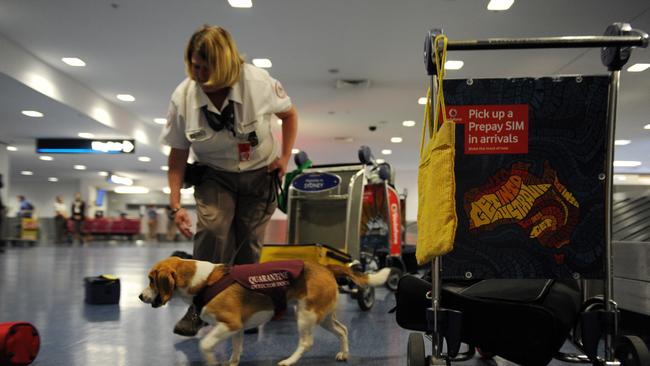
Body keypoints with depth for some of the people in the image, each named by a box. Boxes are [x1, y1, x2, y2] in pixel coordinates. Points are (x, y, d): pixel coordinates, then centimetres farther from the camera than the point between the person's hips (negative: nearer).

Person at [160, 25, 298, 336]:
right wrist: (175, 204, -12)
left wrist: (285, 156, -5)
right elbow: (178, 153, -8)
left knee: (249, 243, 1)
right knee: (211, 229, -24)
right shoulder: (182, 97, -17)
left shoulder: (259, 82, -21)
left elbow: (289, 114, 0)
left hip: (259, 174, 0)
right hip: (214, 175, 0)